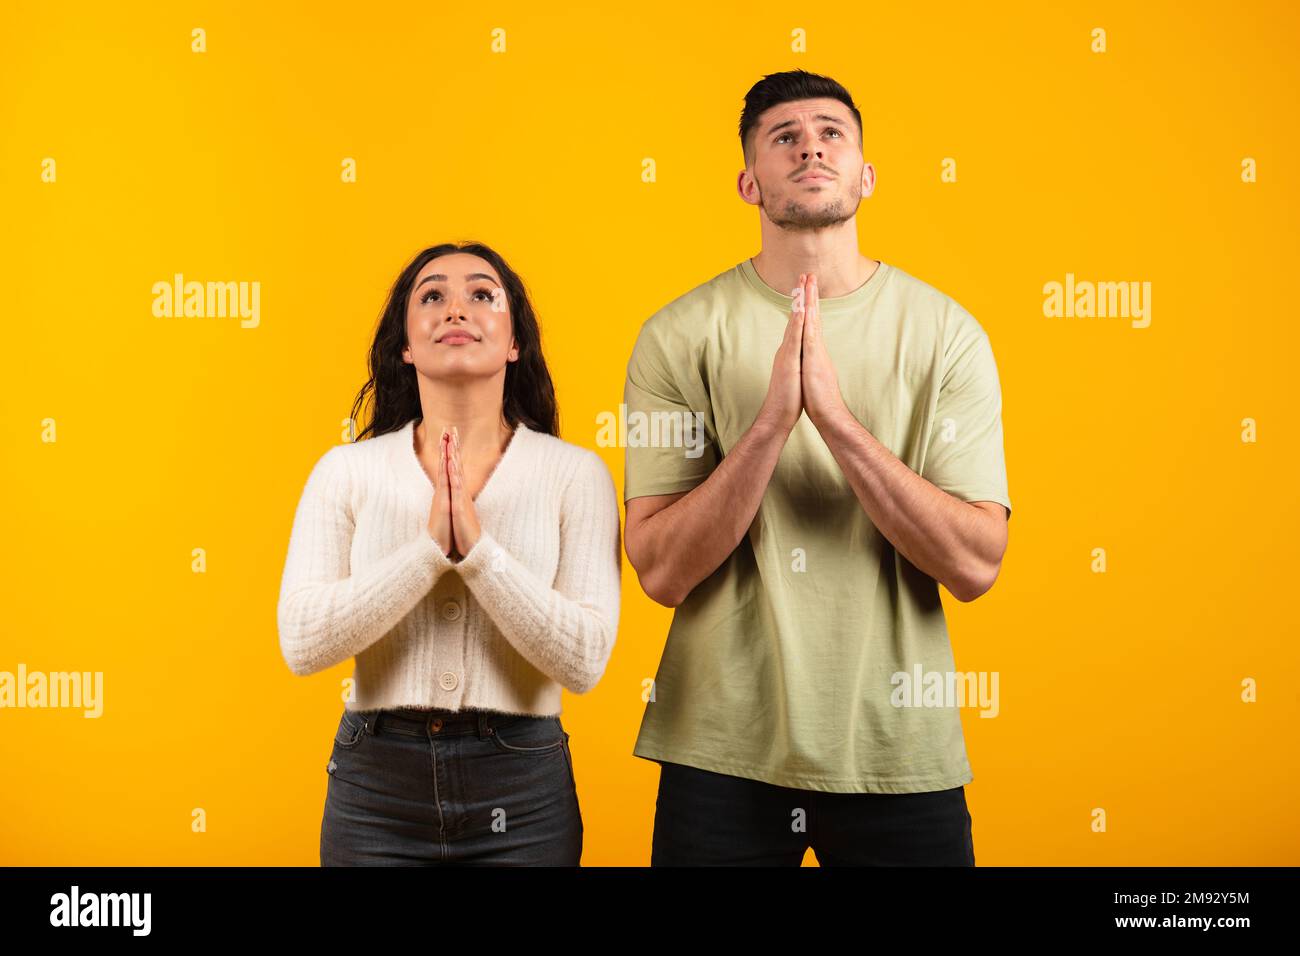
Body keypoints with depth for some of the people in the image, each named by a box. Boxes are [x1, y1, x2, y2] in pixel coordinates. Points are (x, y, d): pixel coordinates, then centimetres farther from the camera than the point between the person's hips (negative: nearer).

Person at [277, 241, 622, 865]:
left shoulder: (574, 473, -2)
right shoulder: (346, 470, 1)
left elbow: (583, 660, -10)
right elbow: (302, 642, -9)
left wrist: (478, 549, -19)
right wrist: (430, 548, -17)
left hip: (519, 793, 0)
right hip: (376, 789, 1)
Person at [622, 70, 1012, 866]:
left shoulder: (946, 333, -2)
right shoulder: (680, 335, -3)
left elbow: (976, 565, -10)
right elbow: (662, 571, -10)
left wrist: (838, 418, -20)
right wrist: (773, 421, -22)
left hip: (897, 749, 1)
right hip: (724, 750, 0)